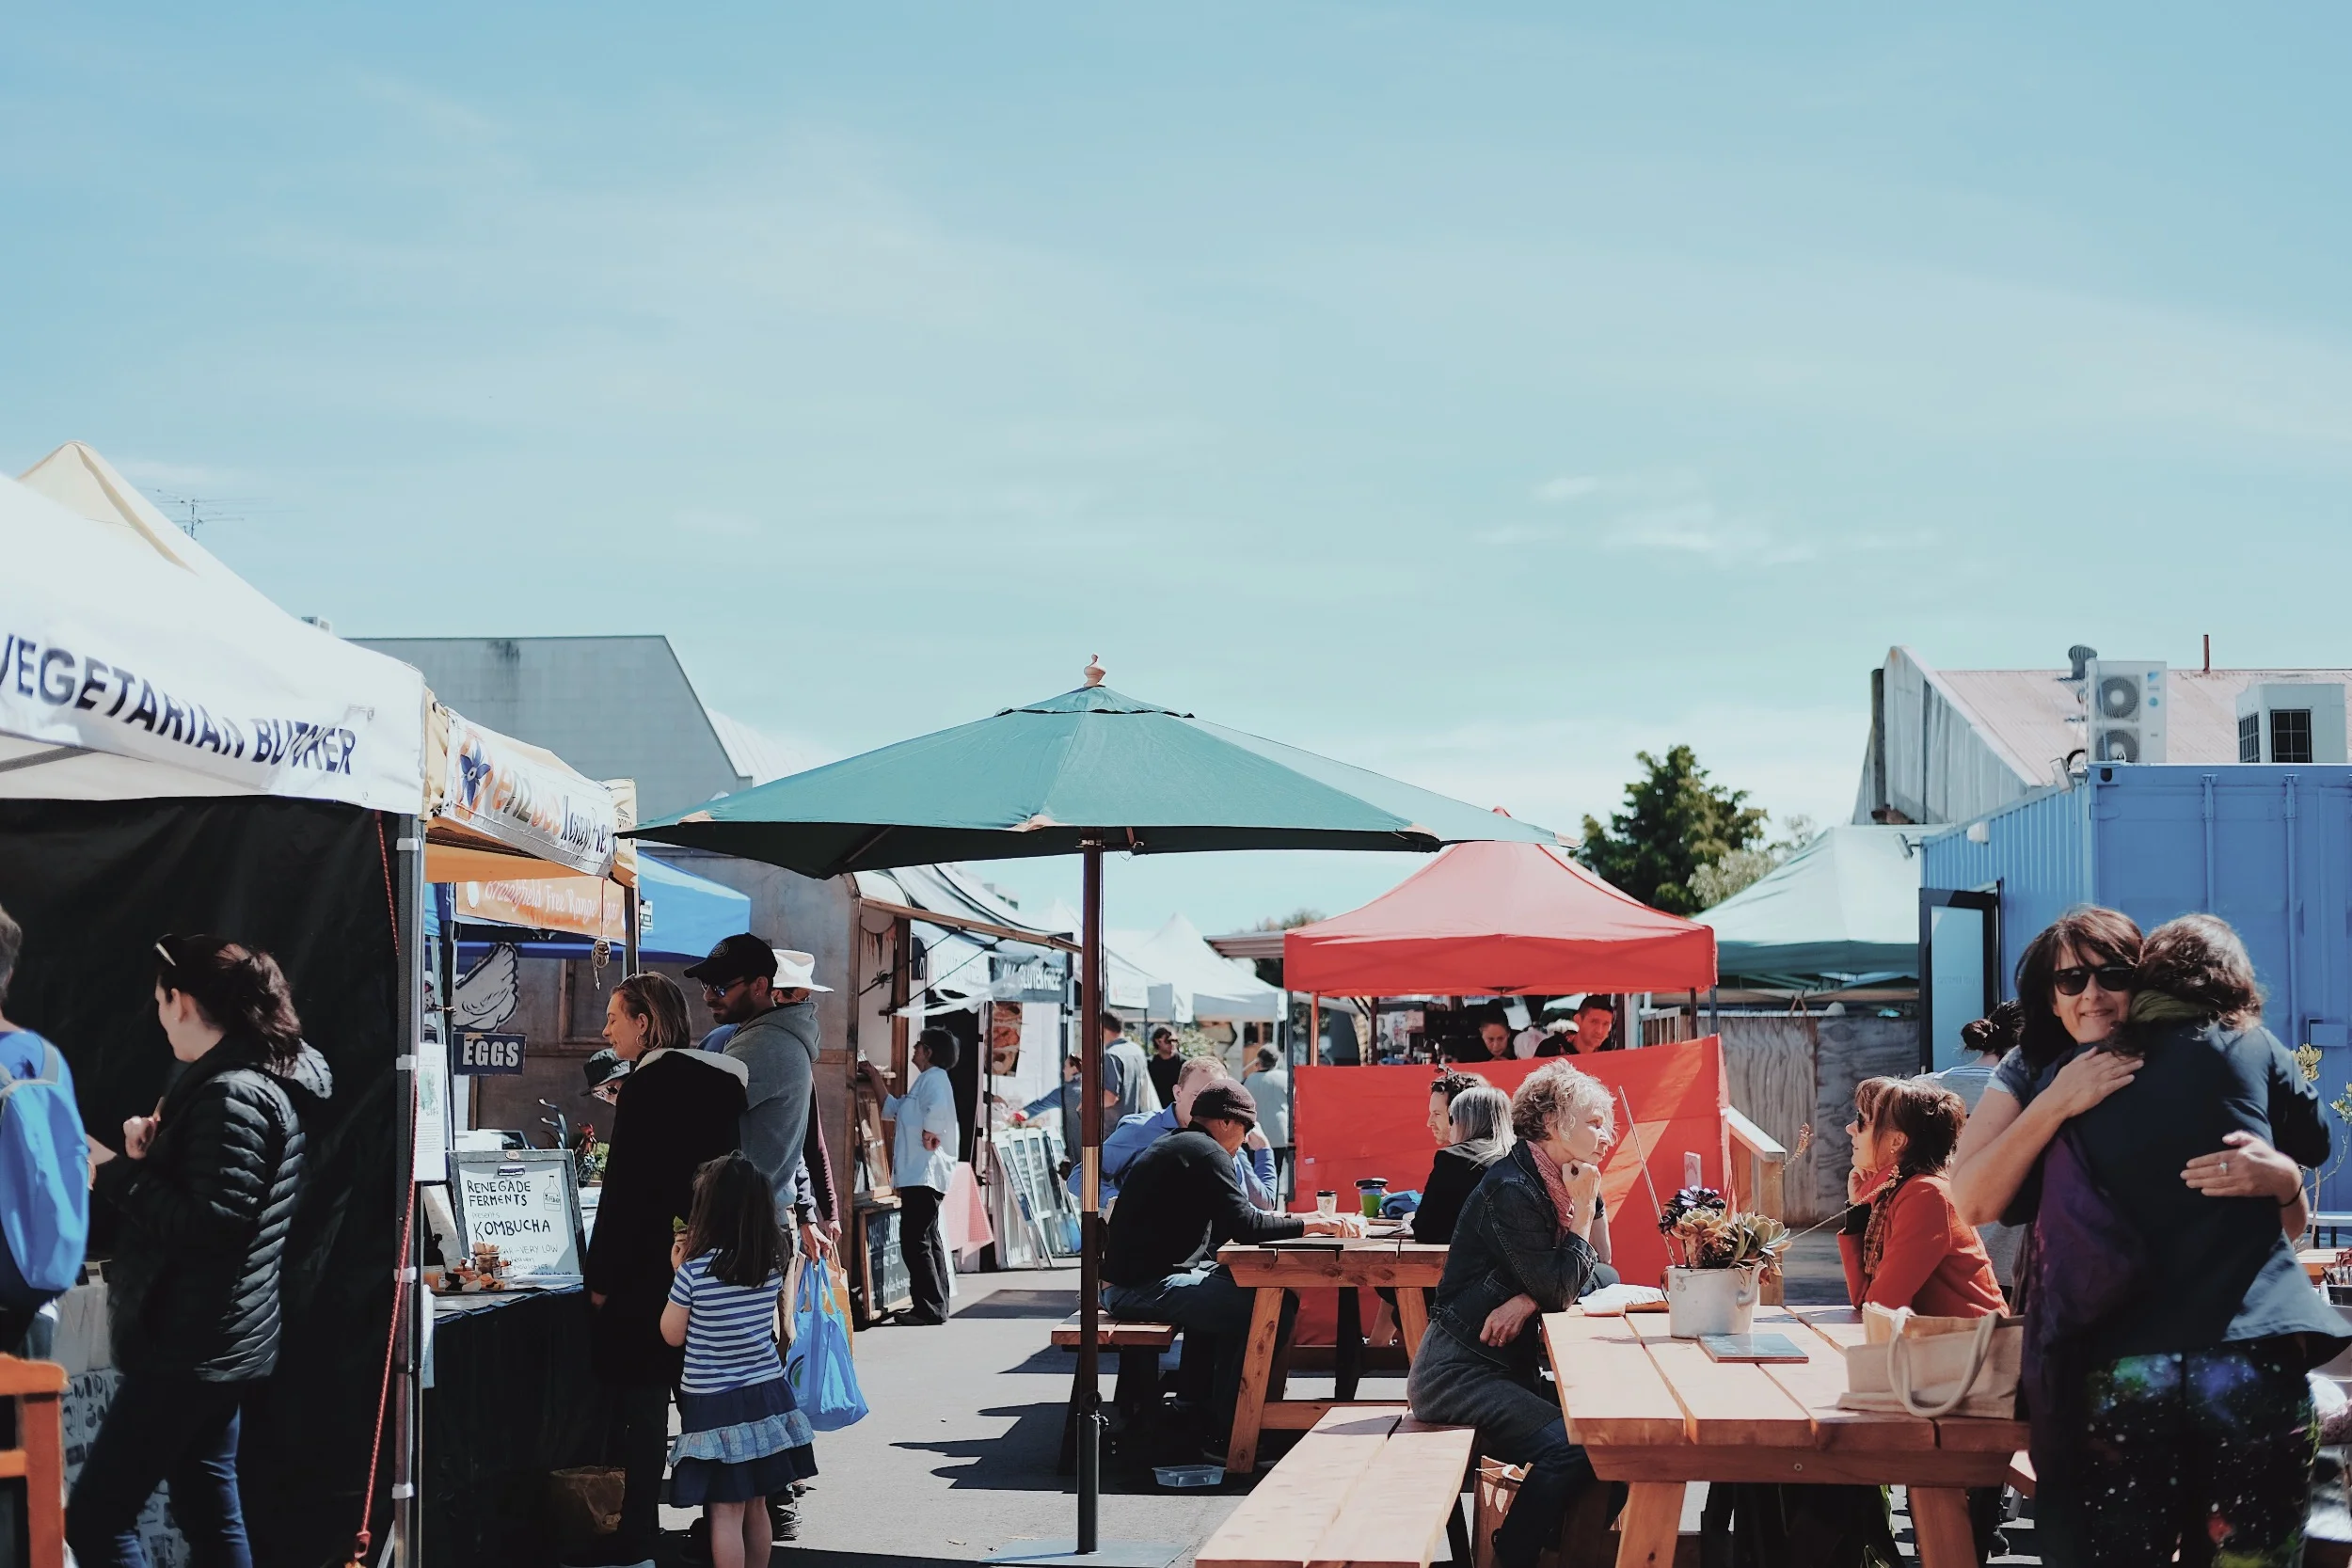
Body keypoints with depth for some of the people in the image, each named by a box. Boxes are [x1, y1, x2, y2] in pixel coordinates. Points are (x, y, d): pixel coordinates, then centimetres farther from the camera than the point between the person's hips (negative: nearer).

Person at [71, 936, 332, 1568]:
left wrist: (116, 1171, -16)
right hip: (217, 1339, 11)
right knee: (207, 1508, 16)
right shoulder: (265, 1080, 12)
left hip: (194, 1345, -11)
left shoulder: (230, 1096, -19)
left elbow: (210, 1222, -24)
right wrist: (151, 1155, 3)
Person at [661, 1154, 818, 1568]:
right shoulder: (774, 1263, -1)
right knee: (756, 1506, 15)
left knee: (726, 1511, -1)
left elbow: (673, 1334, -2)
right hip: (767, 1395, 5)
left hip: (714, 1405, -5)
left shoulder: (695, 1270, -15)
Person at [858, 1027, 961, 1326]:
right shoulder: (925, 1080, 22)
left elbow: (938, 1109, -31)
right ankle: (935, 1306, 19)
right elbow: (894, 1108, 32)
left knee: (915, 1241, -12)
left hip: (923, 1175, -11)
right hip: (920, 1174, 11)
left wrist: (928, 1139, -21)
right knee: (928, 1240, 14)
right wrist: (875, 1077, 28)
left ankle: (930, 1309, -13)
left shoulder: (934, 1078, -10)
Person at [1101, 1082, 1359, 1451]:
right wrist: (1315, 1223, -9)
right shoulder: (1205, 1152, -10)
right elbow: (1245, 1226, -17)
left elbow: (1220, 1228, 24)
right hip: (1146, 1287, -11)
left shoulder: (1173, 1145, 22)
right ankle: (1225, 1435, -8)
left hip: (1130, 1282, 11)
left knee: (1254, 1288, 21)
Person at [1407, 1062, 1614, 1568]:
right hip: (1459, 1371, -8)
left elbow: (1588, 1281, 6)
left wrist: (1527, 1301, -13)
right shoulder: (1511, 1190, -17)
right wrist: (1584, 1209, -13)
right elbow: (1559, 1288, -18)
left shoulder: (1562, 1185, 10)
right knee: (1569, 1445, -24)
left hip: (1511, 1366, 8)